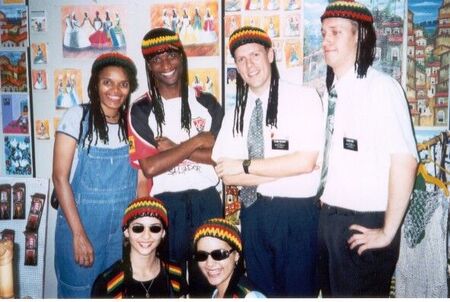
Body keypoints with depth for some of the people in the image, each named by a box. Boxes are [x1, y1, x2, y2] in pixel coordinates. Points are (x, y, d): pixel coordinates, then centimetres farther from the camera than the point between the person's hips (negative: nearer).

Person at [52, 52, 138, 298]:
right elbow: (60, 177, -10)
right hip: (80, 224, -3)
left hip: (123, 229, 3)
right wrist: (78, 234, -14)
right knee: (79, 294, 10)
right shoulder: (77, 117, -9)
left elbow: (143, 177, 5)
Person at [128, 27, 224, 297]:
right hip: (165, 205, -1)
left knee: (207, 279, 16)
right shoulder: (141, 110, -3)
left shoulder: (207, 102, 3)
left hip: (206, 201, 2)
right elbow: (150, 167, -14)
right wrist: (196, 141, -12)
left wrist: (173, 148, -11)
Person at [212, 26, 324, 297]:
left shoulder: (304, 97, -7)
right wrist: (284, 168, -13)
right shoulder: (236, 112, 6)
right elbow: (226, 174, -2)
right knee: (261, 291, 19)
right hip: (253, 211, 5)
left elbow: (305, 162, -17)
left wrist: (246, 165, -11)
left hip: (297, 212, -4)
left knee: (298, 291, 9)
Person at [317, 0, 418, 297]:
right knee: (333, 293, 18)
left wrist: (388, 231, -14)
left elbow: (405, 161, -16)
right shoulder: (330, 91, 7)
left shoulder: (382, 87, -11)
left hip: (366, 224, -6)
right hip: (328, 218, 6)